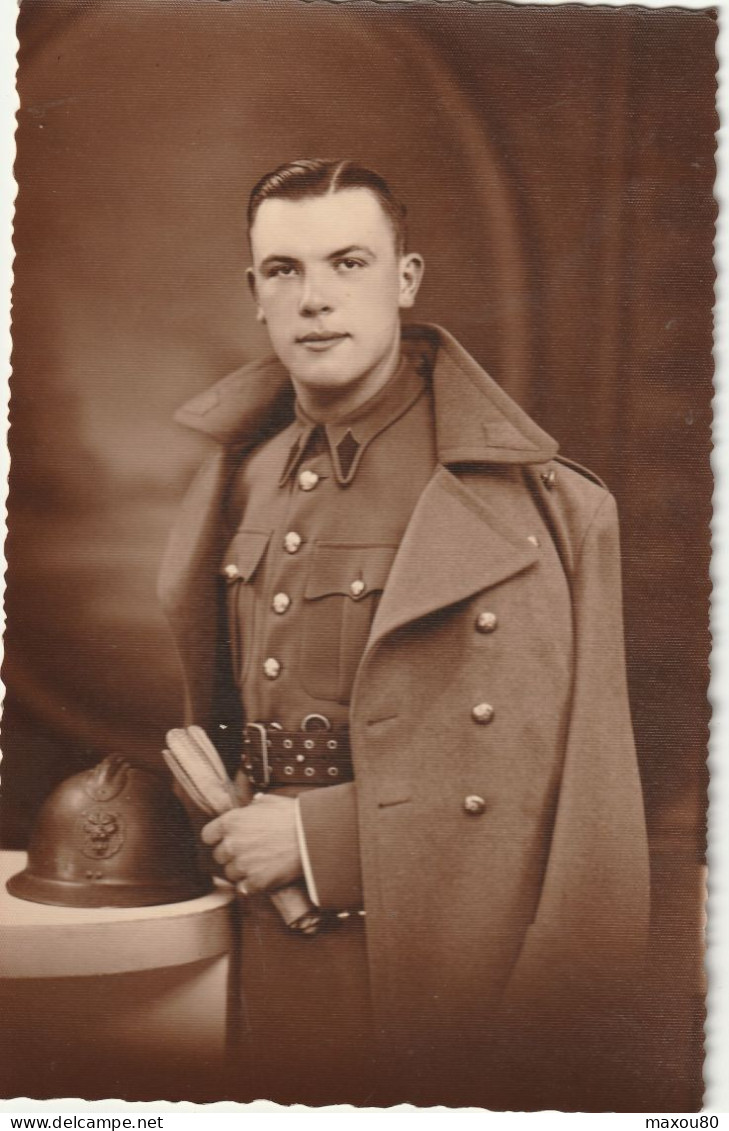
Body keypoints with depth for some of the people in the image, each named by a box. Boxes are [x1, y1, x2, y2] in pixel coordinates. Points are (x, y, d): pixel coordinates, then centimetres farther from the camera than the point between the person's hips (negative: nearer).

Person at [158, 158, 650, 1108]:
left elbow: (558, 769, -19)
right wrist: (231, 829, 7)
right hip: (277, 947, 6)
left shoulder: (518, 500, -16)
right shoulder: (247, 476, 5)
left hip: (437, 954, -5)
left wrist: (320, 836, -18)